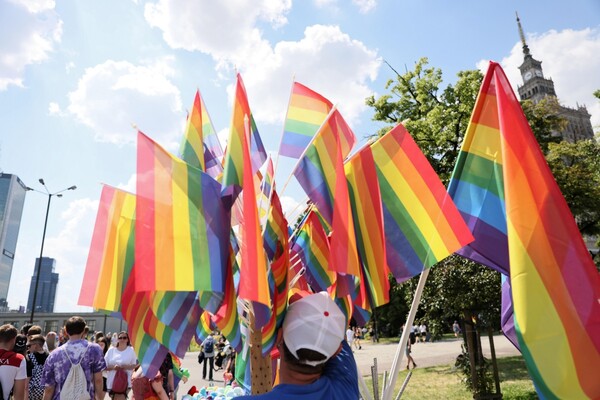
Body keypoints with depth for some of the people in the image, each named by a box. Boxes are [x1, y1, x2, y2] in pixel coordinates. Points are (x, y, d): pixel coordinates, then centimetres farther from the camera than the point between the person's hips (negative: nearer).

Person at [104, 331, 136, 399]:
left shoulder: (131, 350, 0)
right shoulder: (111, 350, 3)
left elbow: (135, 365, 3)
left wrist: (125, 367, -16)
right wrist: (113, 367, -15)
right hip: (112, 382, 3)